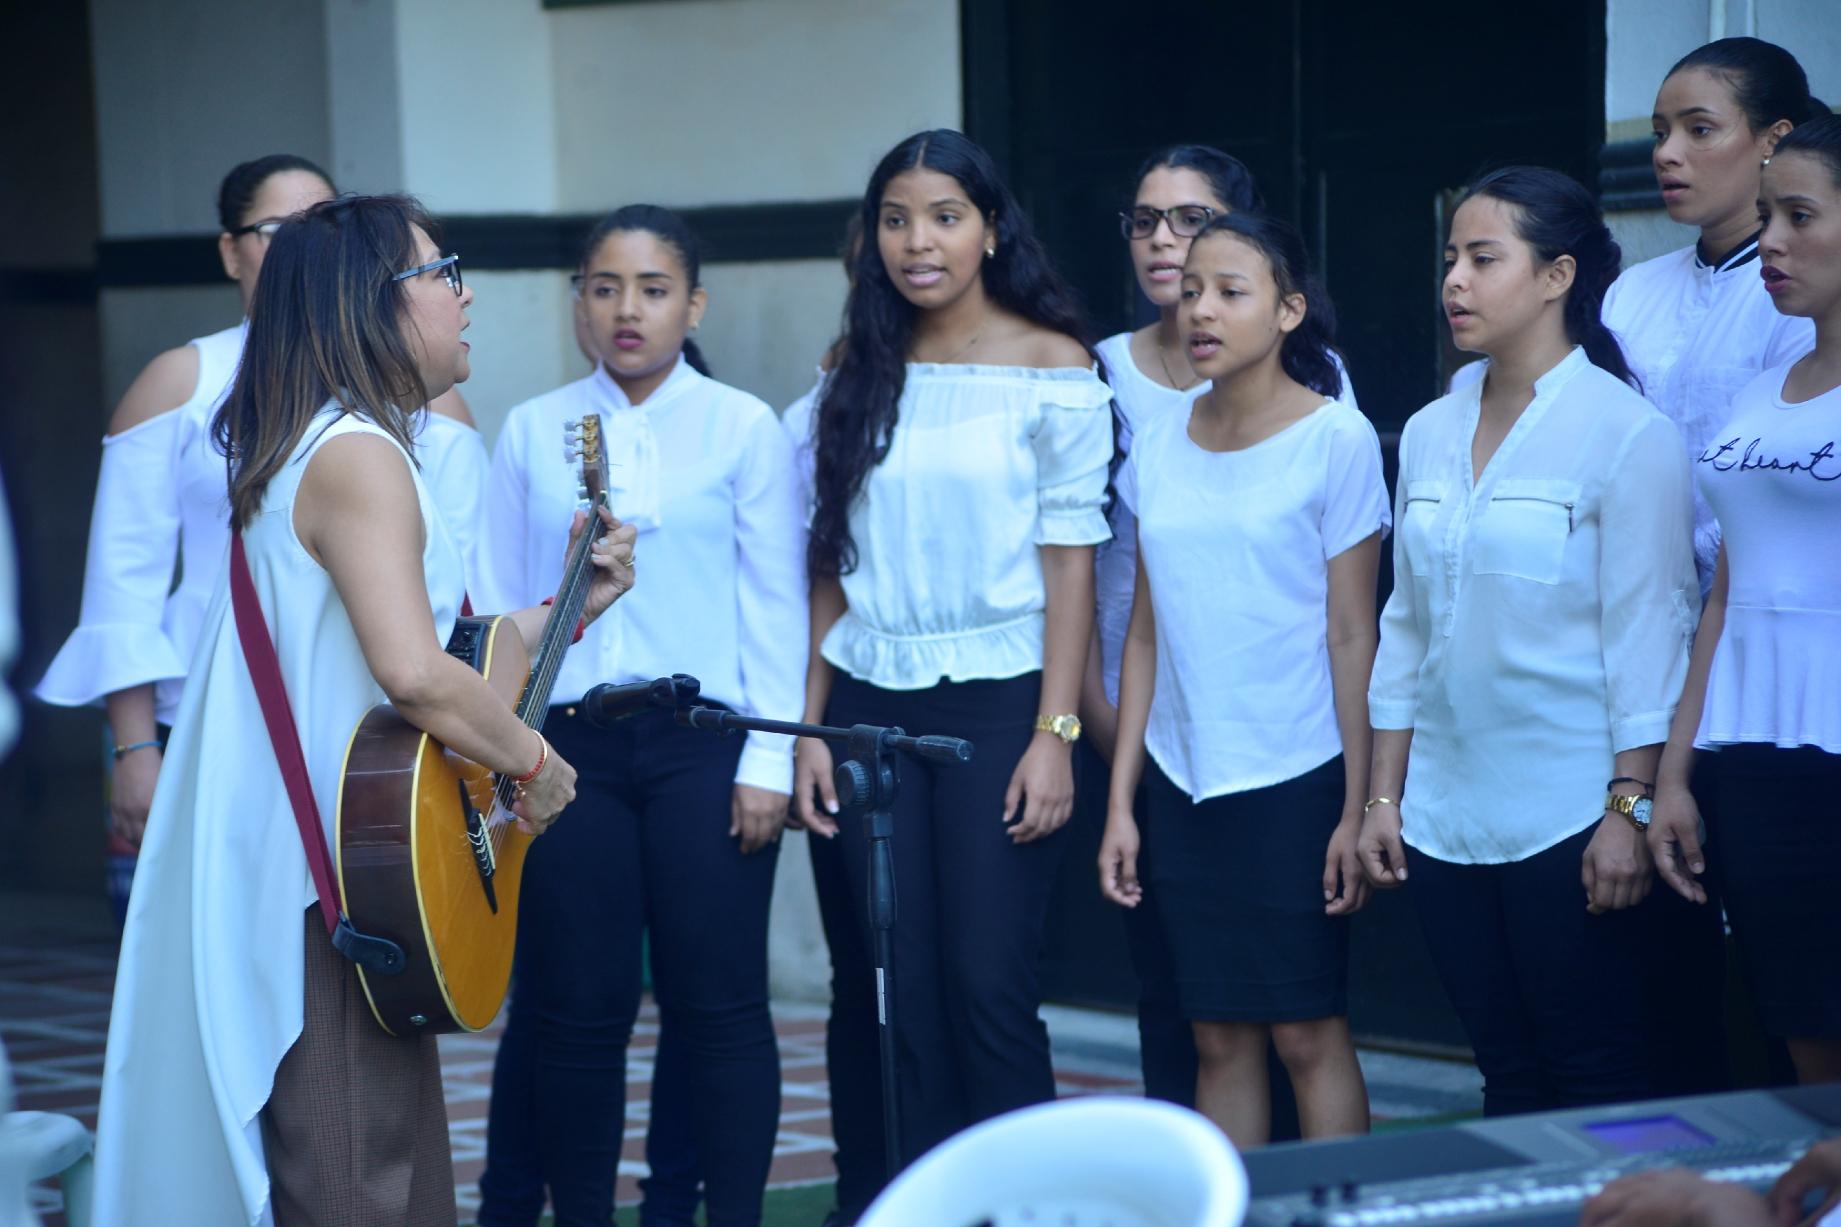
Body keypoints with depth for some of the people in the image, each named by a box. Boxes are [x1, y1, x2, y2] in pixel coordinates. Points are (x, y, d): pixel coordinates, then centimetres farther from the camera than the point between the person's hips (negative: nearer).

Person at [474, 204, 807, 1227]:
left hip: (704, 743, -2)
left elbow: (775, 602, 0)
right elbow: (500, 606, 8)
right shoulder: (531, 433, 8)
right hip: (569, 741, 2)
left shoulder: (743, 429, 3)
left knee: (715, 1004, -1)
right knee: (576, 1007, 3)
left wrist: (768, 762, -6)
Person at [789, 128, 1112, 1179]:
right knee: (906, 997, 5)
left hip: (997, 698, -4)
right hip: (872, 704, 4)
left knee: (990, 986, -7)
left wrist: (1055, 733, -11)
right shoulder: (859, 374, 9)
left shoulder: (1053, 370, -2)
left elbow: (1071, 559, -5)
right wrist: (812, 728, 5)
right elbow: (833, 566, 10)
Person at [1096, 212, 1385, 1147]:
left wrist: (1357, 808, -9)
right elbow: (1147, 632, 10)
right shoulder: (1158, 447, 8)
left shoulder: (1335, 440, -6)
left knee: (1306, 1031, -1)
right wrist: (1121, 802, 7)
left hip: (1295, 779, -4)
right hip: (1183, 782, 4)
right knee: (1219, 1038, 6)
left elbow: (1352, 635, -6)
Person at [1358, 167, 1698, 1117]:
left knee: (1593, 1080, -1)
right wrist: (1383, 796, 12)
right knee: (1506, 1076, 10)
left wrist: (1630, 809, -15)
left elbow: (1646, 634, -11)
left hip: (1568, 816, -6)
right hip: (1446, 817, 6)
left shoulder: (1626, 433, -7)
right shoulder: (1429, 435, 11)